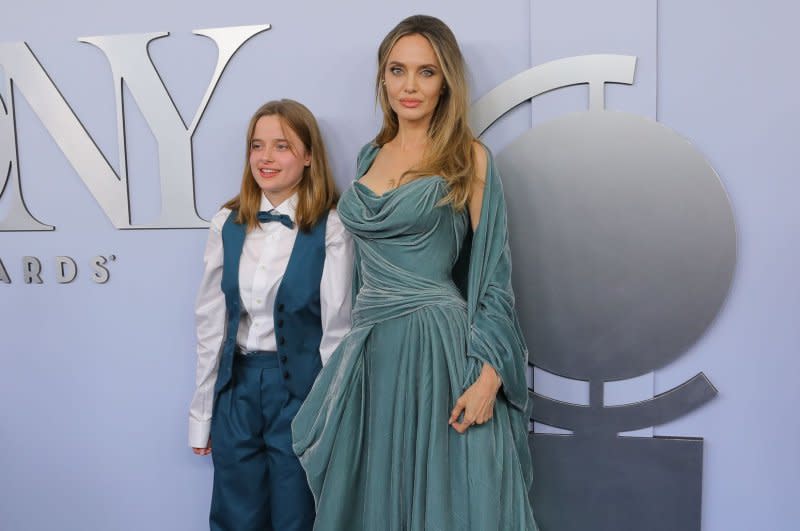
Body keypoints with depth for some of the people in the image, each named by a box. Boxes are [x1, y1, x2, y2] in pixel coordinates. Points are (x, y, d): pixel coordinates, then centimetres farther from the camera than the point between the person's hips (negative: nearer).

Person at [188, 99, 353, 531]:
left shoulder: (331, 228, -12)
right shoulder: (227, 224, 2)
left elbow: (337, 330, -10)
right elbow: (211, 322, 5)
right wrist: (202, 411, 8)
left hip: (300, 387, -4)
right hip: (237, 386, 4)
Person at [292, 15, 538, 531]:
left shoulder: (469, 158, -4)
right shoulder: (371, 155, 12)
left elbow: (493, 269, -7)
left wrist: (489, 372, -15)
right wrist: (356, 346, 15)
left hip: (438, 346, -5)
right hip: (371, 350, 6)